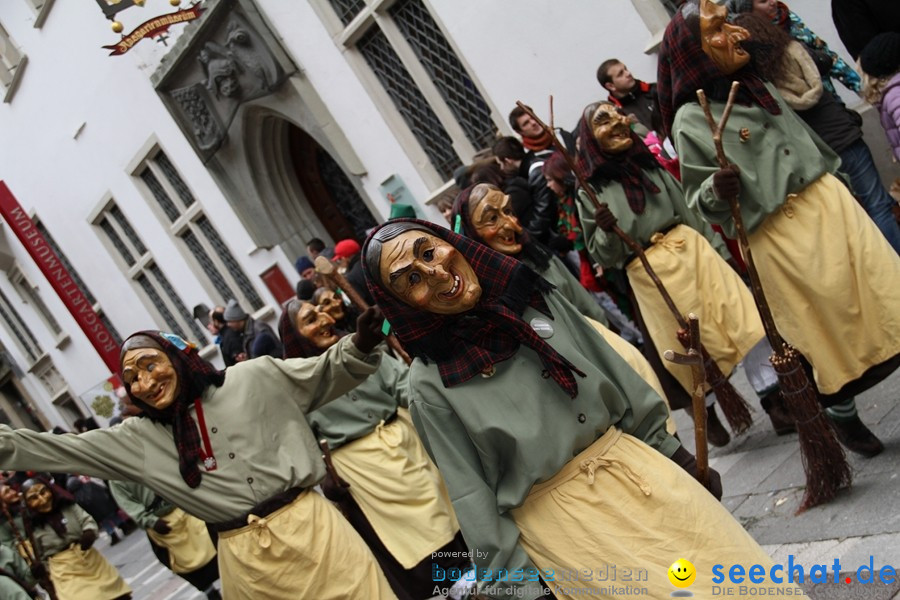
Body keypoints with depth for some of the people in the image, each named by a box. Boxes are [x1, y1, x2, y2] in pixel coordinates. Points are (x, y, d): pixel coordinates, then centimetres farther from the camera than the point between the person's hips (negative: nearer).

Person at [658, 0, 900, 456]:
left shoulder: (757, 83, 11)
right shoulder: (691, 119, -8)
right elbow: (698, 202, -6)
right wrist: (718, 189, -28)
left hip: (828, 203, 6)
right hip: (781, 235, -6)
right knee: (829, 327, 3)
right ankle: (841, 414, 27)